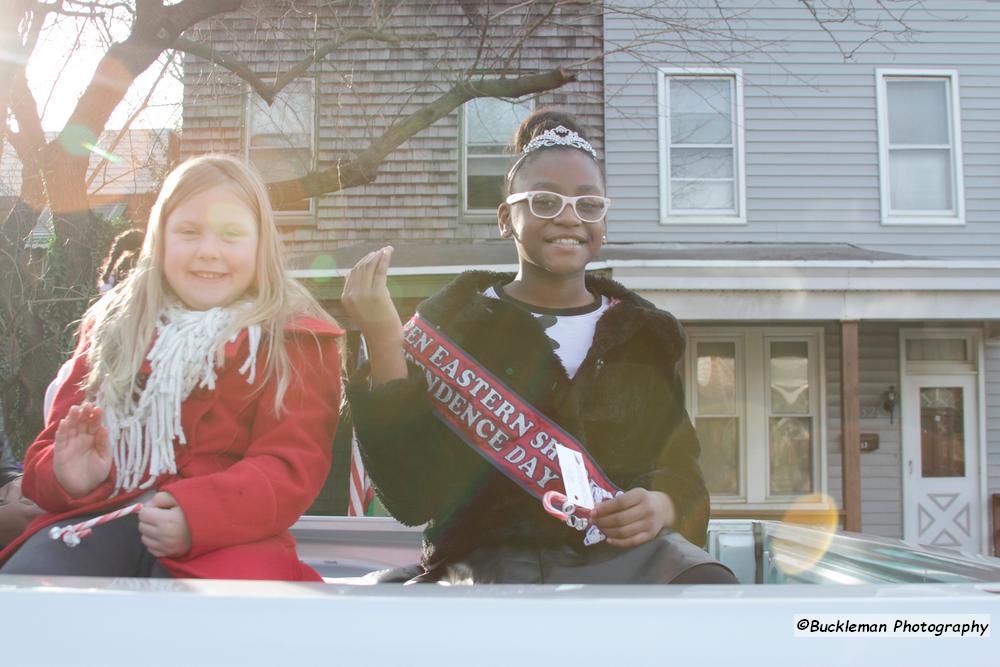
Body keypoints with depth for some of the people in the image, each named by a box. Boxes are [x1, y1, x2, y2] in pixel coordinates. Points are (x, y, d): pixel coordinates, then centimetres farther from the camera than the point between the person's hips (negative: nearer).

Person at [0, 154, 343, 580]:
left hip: (223, 538, -3)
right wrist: (68, 476, -6)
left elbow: (291, 463, -4)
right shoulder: (112, 324, 21)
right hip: (99, 520, 4)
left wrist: (201, 513, -24)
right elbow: (58, 439, 20)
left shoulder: (296, 339, 8)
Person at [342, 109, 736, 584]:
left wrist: (663, 507, -7)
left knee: (710, 586, -30)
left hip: (622, 551, 2)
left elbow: (680, 468, 18)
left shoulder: (644, 334, 15)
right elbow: (412, 497, -5)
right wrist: (384, 346, -14)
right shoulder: (451, 324, 4)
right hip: (491, 554, -1)